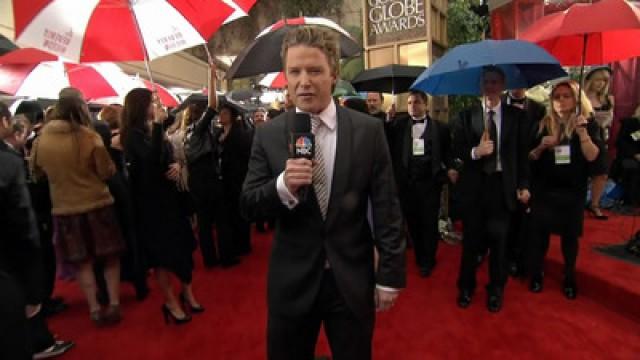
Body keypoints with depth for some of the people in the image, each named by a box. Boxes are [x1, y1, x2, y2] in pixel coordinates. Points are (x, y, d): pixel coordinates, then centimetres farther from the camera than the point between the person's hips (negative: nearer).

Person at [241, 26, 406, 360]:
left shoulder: (369, 130, -7)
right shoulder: (267, 134, -5)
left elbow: (386, 207, -5)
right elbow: (248, 204, -5)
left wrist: (389, 275, -4)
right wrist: (283, 186, -25)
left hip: (353, 278, 0)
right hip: (291, 279, 1)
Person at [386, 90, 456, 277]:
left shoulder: (440, 127, 4)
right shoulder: (398, 124, 6)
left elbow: (447, 152, 4)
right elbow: (385, 139, -9)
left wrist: (450, 169, -13)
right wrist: (388, 117, -19)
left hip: (430, 182, -1)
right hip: (406, 182, 2)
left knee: (429, 223, 7)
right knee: (412, 222, 13)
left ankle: (428, 261, 25)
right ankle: (419, 257, 32)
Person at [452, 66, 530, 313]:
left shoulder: (516, 115, 2)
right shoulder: (467, 115, 2)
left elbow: (522, 152, 1)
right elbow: (456, 148, -1)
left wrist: (523, 185, -2)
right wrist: (475, 152, -21)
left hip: (503, 185, 0)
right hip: (474, 184, 0)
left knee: (498, 239, 9)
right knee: (471, 237, 11)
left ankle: (496, 289, 28)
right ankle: (466, 286, 29)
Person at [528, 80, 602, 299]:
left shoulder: (588, 125, -2)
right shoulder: (543, 125, 1)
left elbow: (592, 156, -14)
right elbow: (530, 158, 2)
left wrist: (582, 131, -26)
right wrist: (541, 146, -17)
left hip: (573, 191, 0)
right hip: (544, 190, 1)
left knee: (570, 235, 10)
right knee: (540, 233, 8)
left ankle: (569, 278, 27)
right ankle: (537, 274, 24)